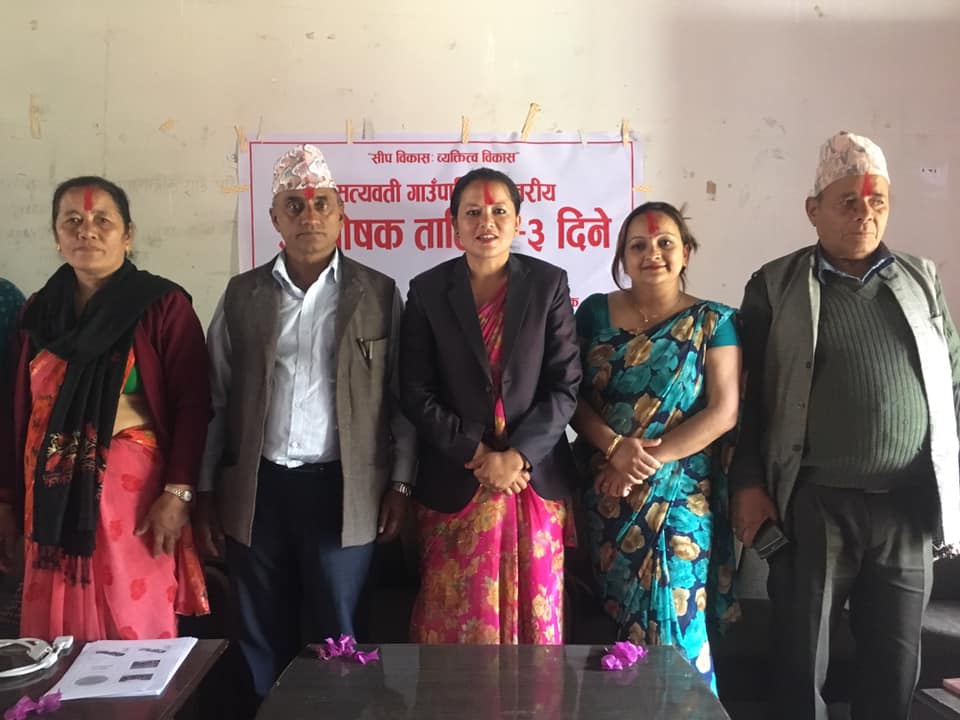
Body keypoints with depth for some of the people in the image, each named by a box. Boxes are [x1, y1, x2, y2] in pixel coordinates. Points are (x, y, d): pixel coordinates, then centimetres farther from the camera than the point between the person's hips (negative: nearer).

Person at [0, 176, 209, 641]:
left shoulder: (163, 305, -4)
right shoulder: (39, 312, 11)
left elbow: (192, 404, -8)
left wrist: (177, 492, -15)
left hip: (135, 491, -4)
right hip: (53, 498, 4)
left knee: (139, 637, 1)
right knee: (57, 642, 9)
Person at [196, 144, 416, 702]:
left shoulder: (380, 294, 0)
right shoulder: (242, 295, 6)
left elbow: (402, 398, 1)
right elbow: (217, 398, 8)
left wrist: (400, 484, -3)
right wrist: (207, 490, 6)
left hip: (343, 489, -2)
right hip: (258, 489, 2)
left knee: (335, 638, 8)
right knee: (262, 639, 13)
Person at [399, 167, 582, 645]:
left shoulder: (549, 284, 3)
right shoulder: (427, 291, 3)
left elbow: (565, 384, -2)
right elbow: (416, 393, -2)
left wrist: (516, 455, -12)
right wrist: (478, 456, -10)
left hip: (535, 477, 1)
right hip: (454, 483, 0)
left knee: (534, 614, 8)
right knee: (456, 619, 5)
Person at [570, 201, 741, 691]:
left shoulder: (713, 321, 0)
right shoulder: (595, 312, 5)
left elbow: (724, 411, -8)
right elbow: (570, 395, 3)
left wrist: (647, 462, -14)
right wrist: (615, 446, -15)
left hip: (678, 499, -1)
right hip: (604, 494, 2)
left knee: (673, 624, 4)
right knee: (609, 627, 8)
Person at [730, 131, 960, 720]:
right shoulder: (774, 286, 1)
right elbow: (747, 394, 0)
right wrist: (748, 484, -6)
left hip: (907, 507, 3)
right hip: (813, 507, -2)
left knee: (896, 666, 12)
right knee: (802, 661, 7)